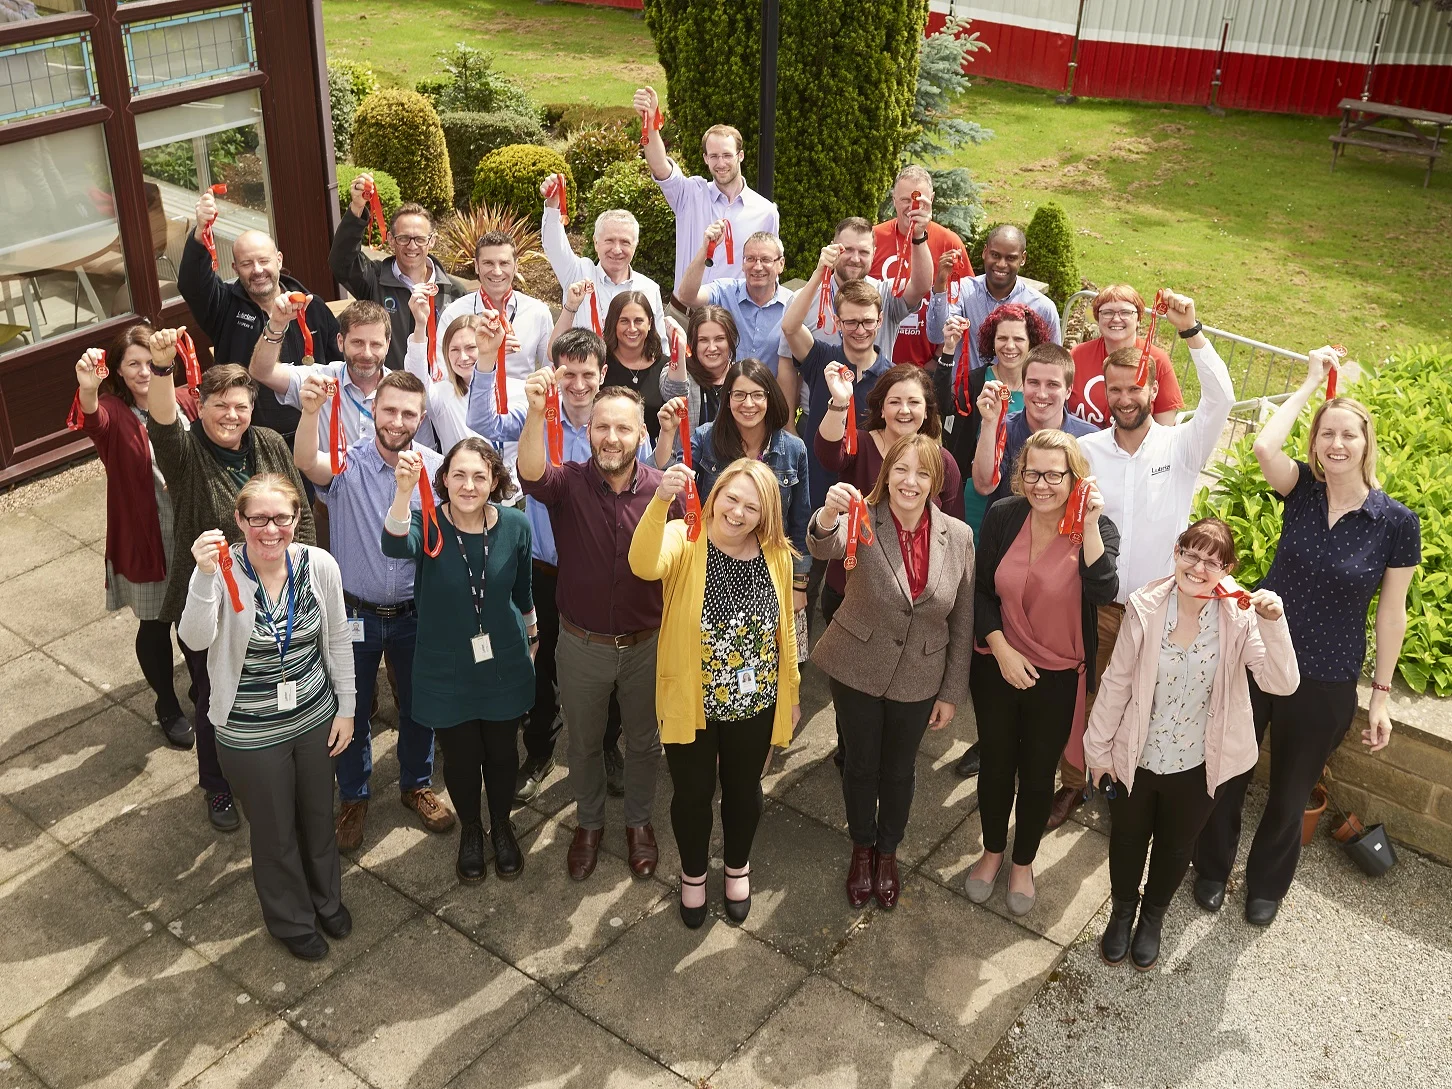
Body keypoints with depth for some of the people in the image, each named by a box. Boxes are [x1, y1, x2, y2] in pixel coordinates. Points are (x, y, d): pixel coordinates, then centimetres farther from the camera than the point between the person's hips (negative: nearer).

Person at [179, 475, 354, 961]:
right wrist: (205, 576, -52)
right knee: (275, 831, 18)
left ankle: (327, 898, 54)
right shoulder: (221, 575, -22)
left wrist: (346, 707, 4)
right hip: (251, 735, -3)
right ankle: (291, 920, 45)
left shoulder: (319, 565, -13)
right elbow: (195, 639, -38)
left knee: (318, 816, 25)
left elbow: (338, 642, -1)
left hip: (315, 719, 3)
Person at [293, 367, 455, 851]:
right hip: (355, 612, -2)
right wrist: (310, 411, -58)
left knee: (418, 706, 20)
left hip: (415, 614, 2)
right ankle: (353, 798, 39)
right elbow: (307, 463, -42)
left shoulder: (436, 468, -9)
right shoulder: (348, 463, -16)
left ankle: (417, 785, 45)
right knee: (352, 711, 16)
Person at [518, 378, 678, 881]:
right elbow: (531, 475, -38)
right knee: (583, 742, 21)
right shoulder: (568, 482, -15)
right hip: (582, 645, 0)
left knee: (644, 740, 21)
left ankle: (639, 820, 46)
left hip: (646, 644, 0)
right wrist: (536, 413, -55)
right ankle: (589, 823, 45)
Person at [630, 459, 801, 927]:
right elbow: (644, 565, -41)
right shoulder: (684, 541, -18)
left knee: (743, 789, 22)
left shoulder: (776, 555, -7)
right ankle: (693, 873, 45)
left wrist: (792, 691, 11)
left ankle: (737, 866, 50)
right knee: (693, 793, 17)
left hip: (754, 704, 3)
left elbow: (784, 628, 5)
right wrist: (661, 501, -55)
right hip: (690, 702, -2)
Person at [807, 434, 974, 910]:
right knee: (861, 763, 17)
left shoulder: (958, 536, -9)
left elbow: (962, 622, -2)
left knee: (899, 769, 19)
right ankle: (862, 848, 43)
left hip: (918, 680, 2)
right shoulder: (864, 521, -16)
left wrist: (952, 692, 0)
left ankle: (888, 852, 44)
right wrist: (829, 514, -62)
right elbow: (825, 547, -39)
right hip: (857, 670, -1)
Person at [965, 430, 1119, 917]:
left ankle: (1023, 862, 39)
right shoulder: (1003, 516, -10)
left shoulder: (1097, 528, -14)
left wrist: (1089, 525, -35)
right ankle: (993, 850, 43)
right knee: (996, 763, 18)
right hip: (997, 667, 2)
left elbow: (1103, 592, -31)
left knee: (1038, 772, 15)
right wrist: (1001, 648, -11)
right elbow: (982, 590, -2)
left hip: (1058, 677, -1)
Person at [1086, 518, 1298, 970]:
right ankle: (1122, 908, 53)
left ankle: (1152, 915, 53)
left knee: (1175, 847, 25)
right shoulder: (1146, 607, -18)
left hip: (1198, 766, 0)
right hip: (1136, 757, 0)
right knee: (1127, 840, 23)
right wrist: (1098, 746, -2)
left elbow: (1282, 683, -28)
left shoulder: (1240, 616, -19)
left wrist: (1274, 623, -41)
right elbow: (1117, 682, -9)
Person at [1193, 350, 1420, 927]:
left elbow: (1391, 612, -3)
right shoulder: (1302, 490, -9)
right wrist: (1311, 382, -20)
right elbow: (1264, 446, -31)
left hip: (1326, 684, -1)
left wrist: (1382, 694, 0)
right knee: (1228, 773, 15)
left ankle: (1266, 884, 44)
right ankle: (1212, 869, 41)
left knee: (1290, 792, 18)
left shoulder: (1396, 522, -11)